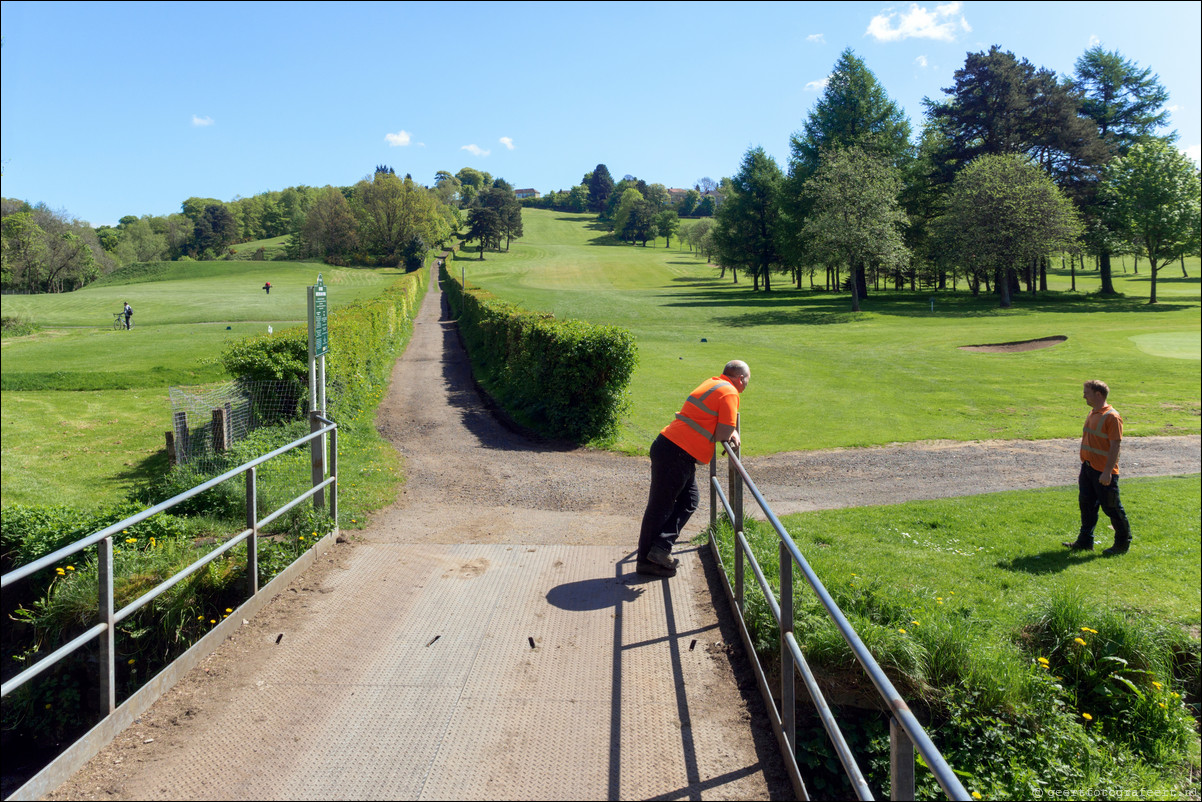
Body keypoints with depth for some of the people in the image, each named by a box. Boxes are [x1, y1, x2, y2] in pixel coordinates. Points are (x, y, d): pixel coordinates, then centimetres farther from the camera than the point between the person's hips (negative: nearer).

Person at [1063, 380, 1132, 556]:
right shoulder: (1092, 414, 12)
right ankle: (1085, 541, 19)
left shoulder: (1112, 417, -16)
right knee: (1086, 503, 10)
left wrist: (1107, 472, -23)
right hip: (1088, 467, 8)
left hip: (1103, 471, -8)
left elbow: (1115, 446, -20)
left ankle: (1122, 544, 17)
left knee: (1111, 507, 2)